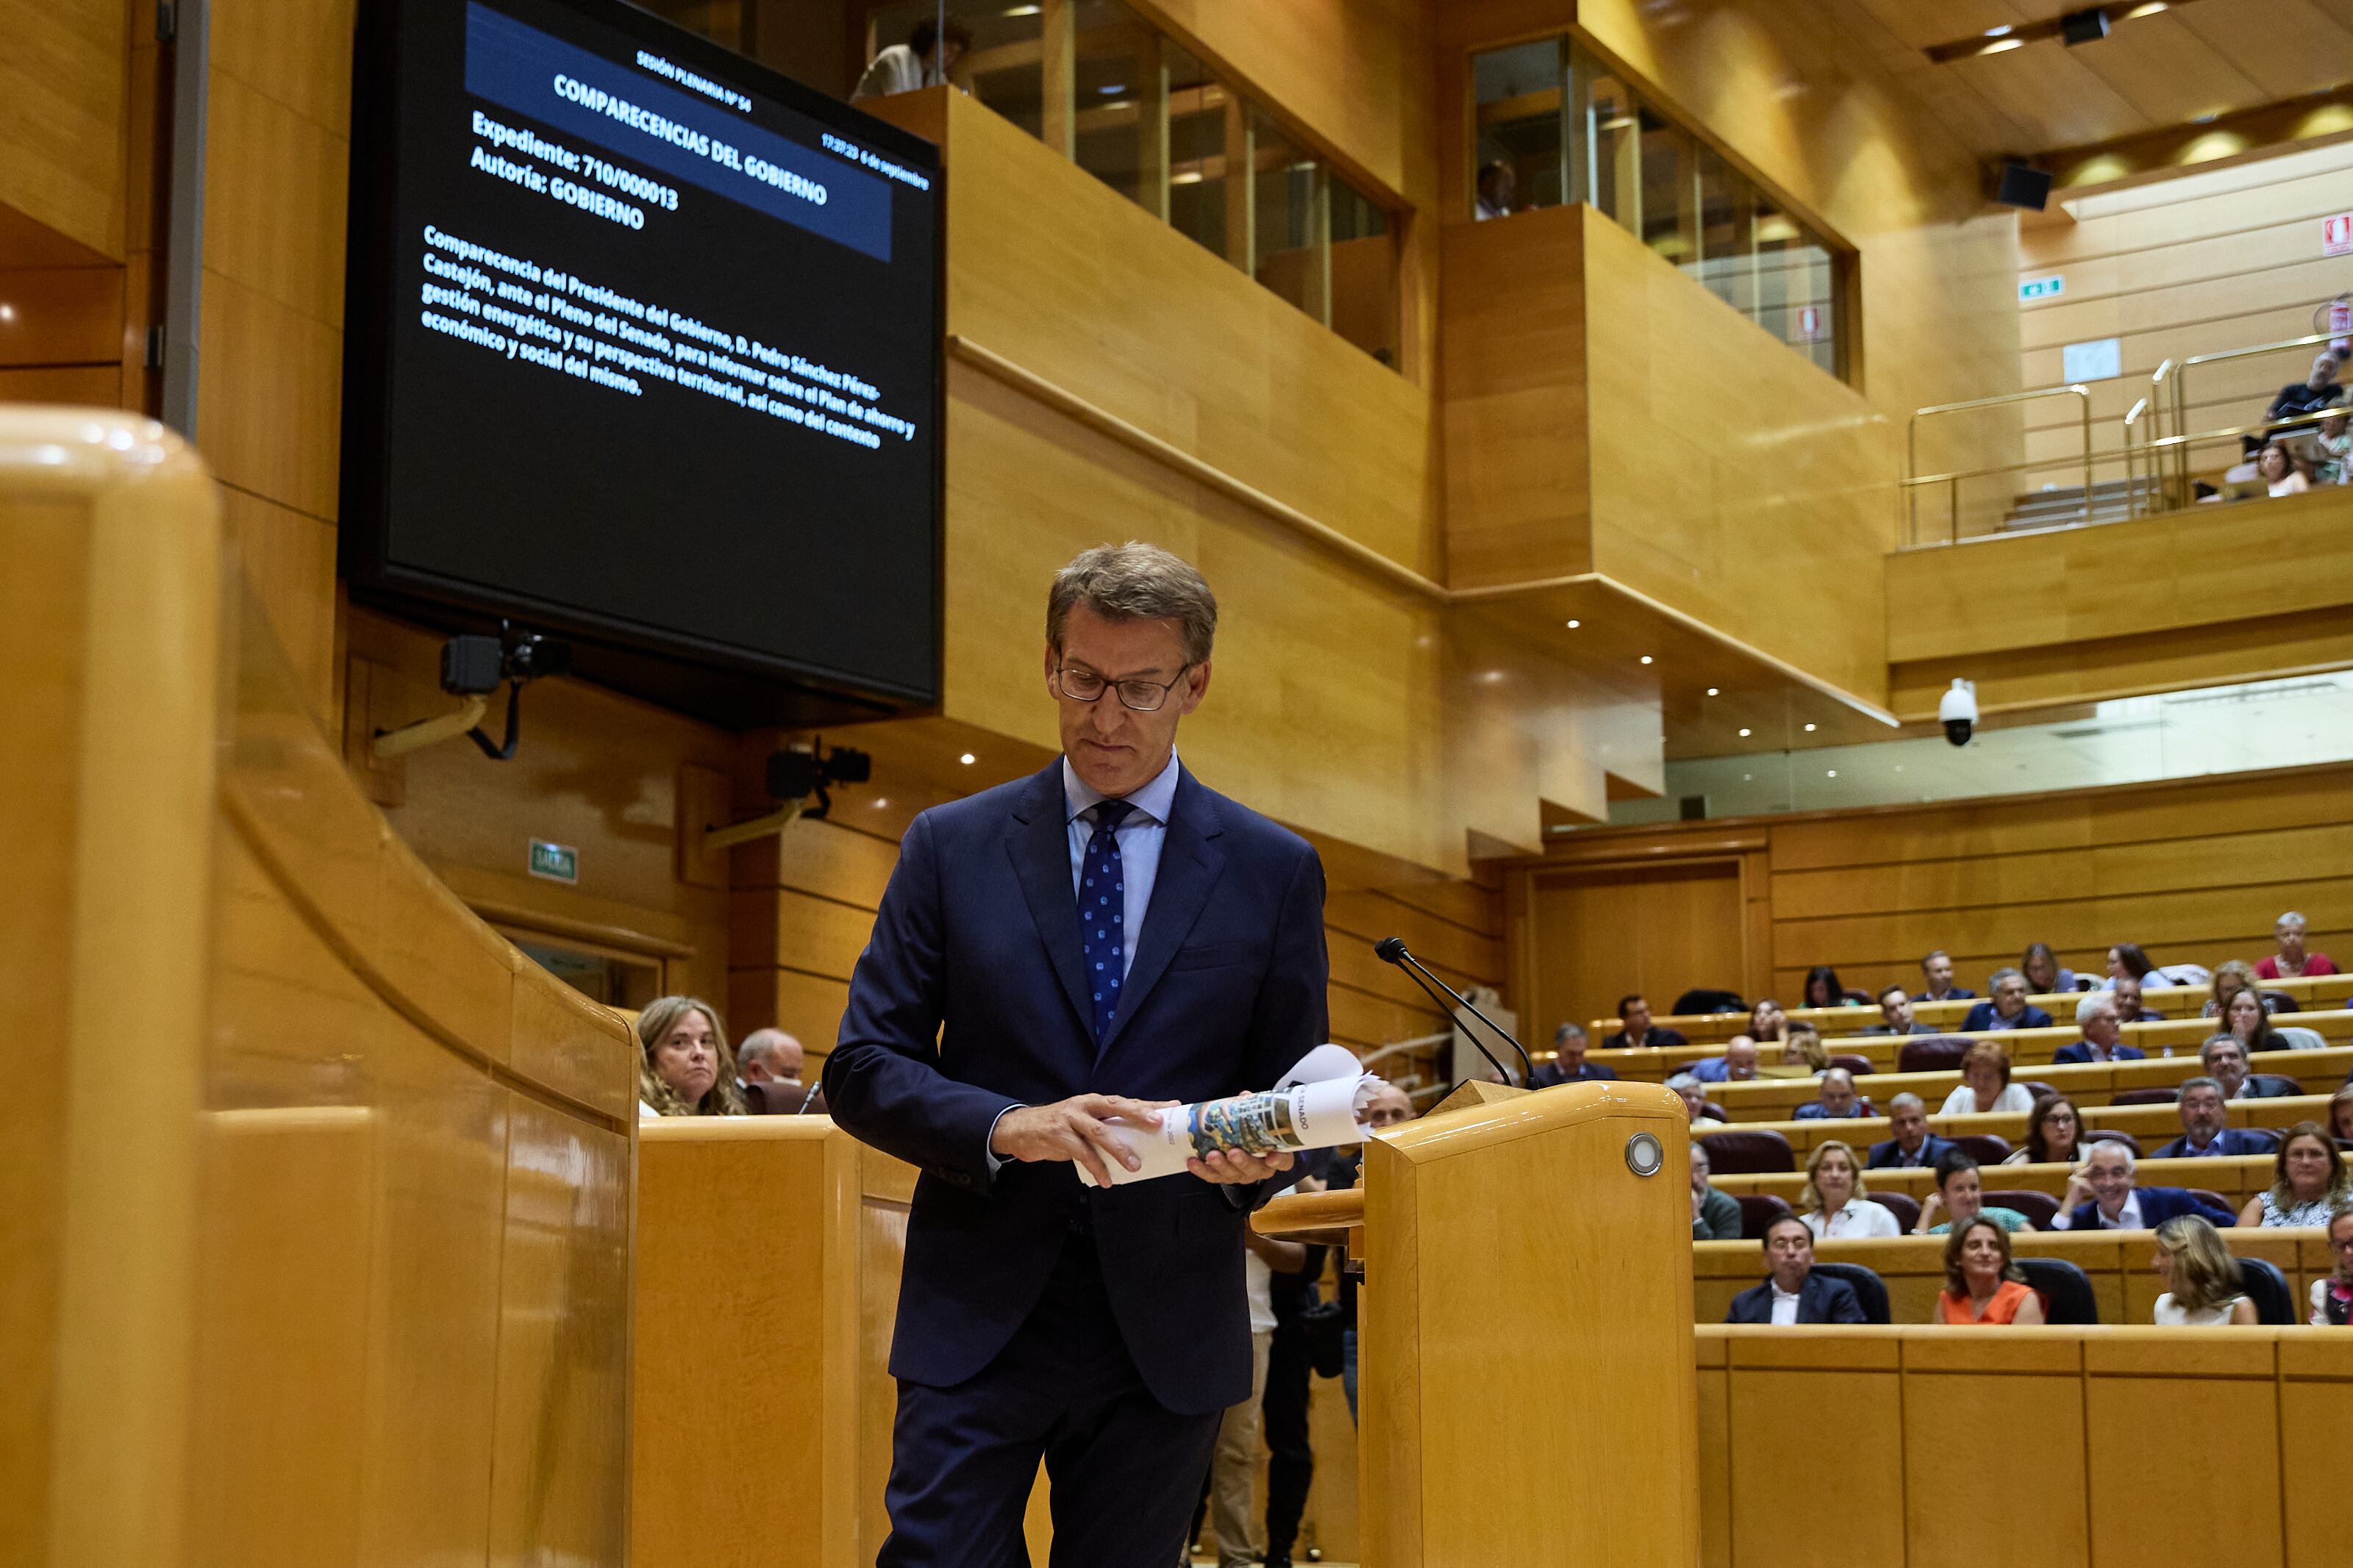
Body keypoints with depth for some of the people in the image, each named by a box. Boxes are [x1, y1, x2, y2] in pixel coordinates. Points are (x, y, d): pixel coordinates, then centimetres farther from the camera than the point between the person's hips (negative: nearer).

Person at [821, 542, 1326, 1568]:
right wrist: (1007, 1127, -16)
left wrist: (1260, 1152, -13)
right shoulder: (952, 848, 5)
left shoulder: (1273, 871, 6)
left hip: (1166, 1330, 1)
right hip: (978, 1320, -1)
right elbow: (863, 1070, 2)